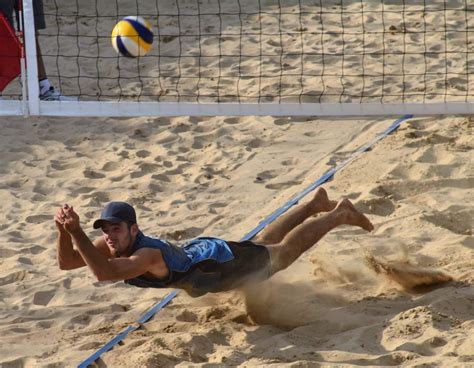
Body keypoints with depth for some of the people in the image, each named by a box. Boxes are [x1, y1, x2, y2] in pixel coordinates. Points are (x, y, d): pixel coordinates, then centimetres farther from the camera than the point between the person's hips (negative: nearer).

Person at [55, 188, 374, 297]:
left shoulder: (148, 254, -45)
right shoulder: (113, 244, -23)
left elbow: (103, 272, -62)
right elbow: (66, 263, -20)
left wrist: (77, 232, -68)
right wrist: (64, 231, -40)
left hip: (224, 263, -7)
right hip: (198, 251, 7)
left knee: (284, 252, 16)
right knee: (262, 244, 32)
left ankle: (341, 214, 35)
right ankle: (316, 203, 53)